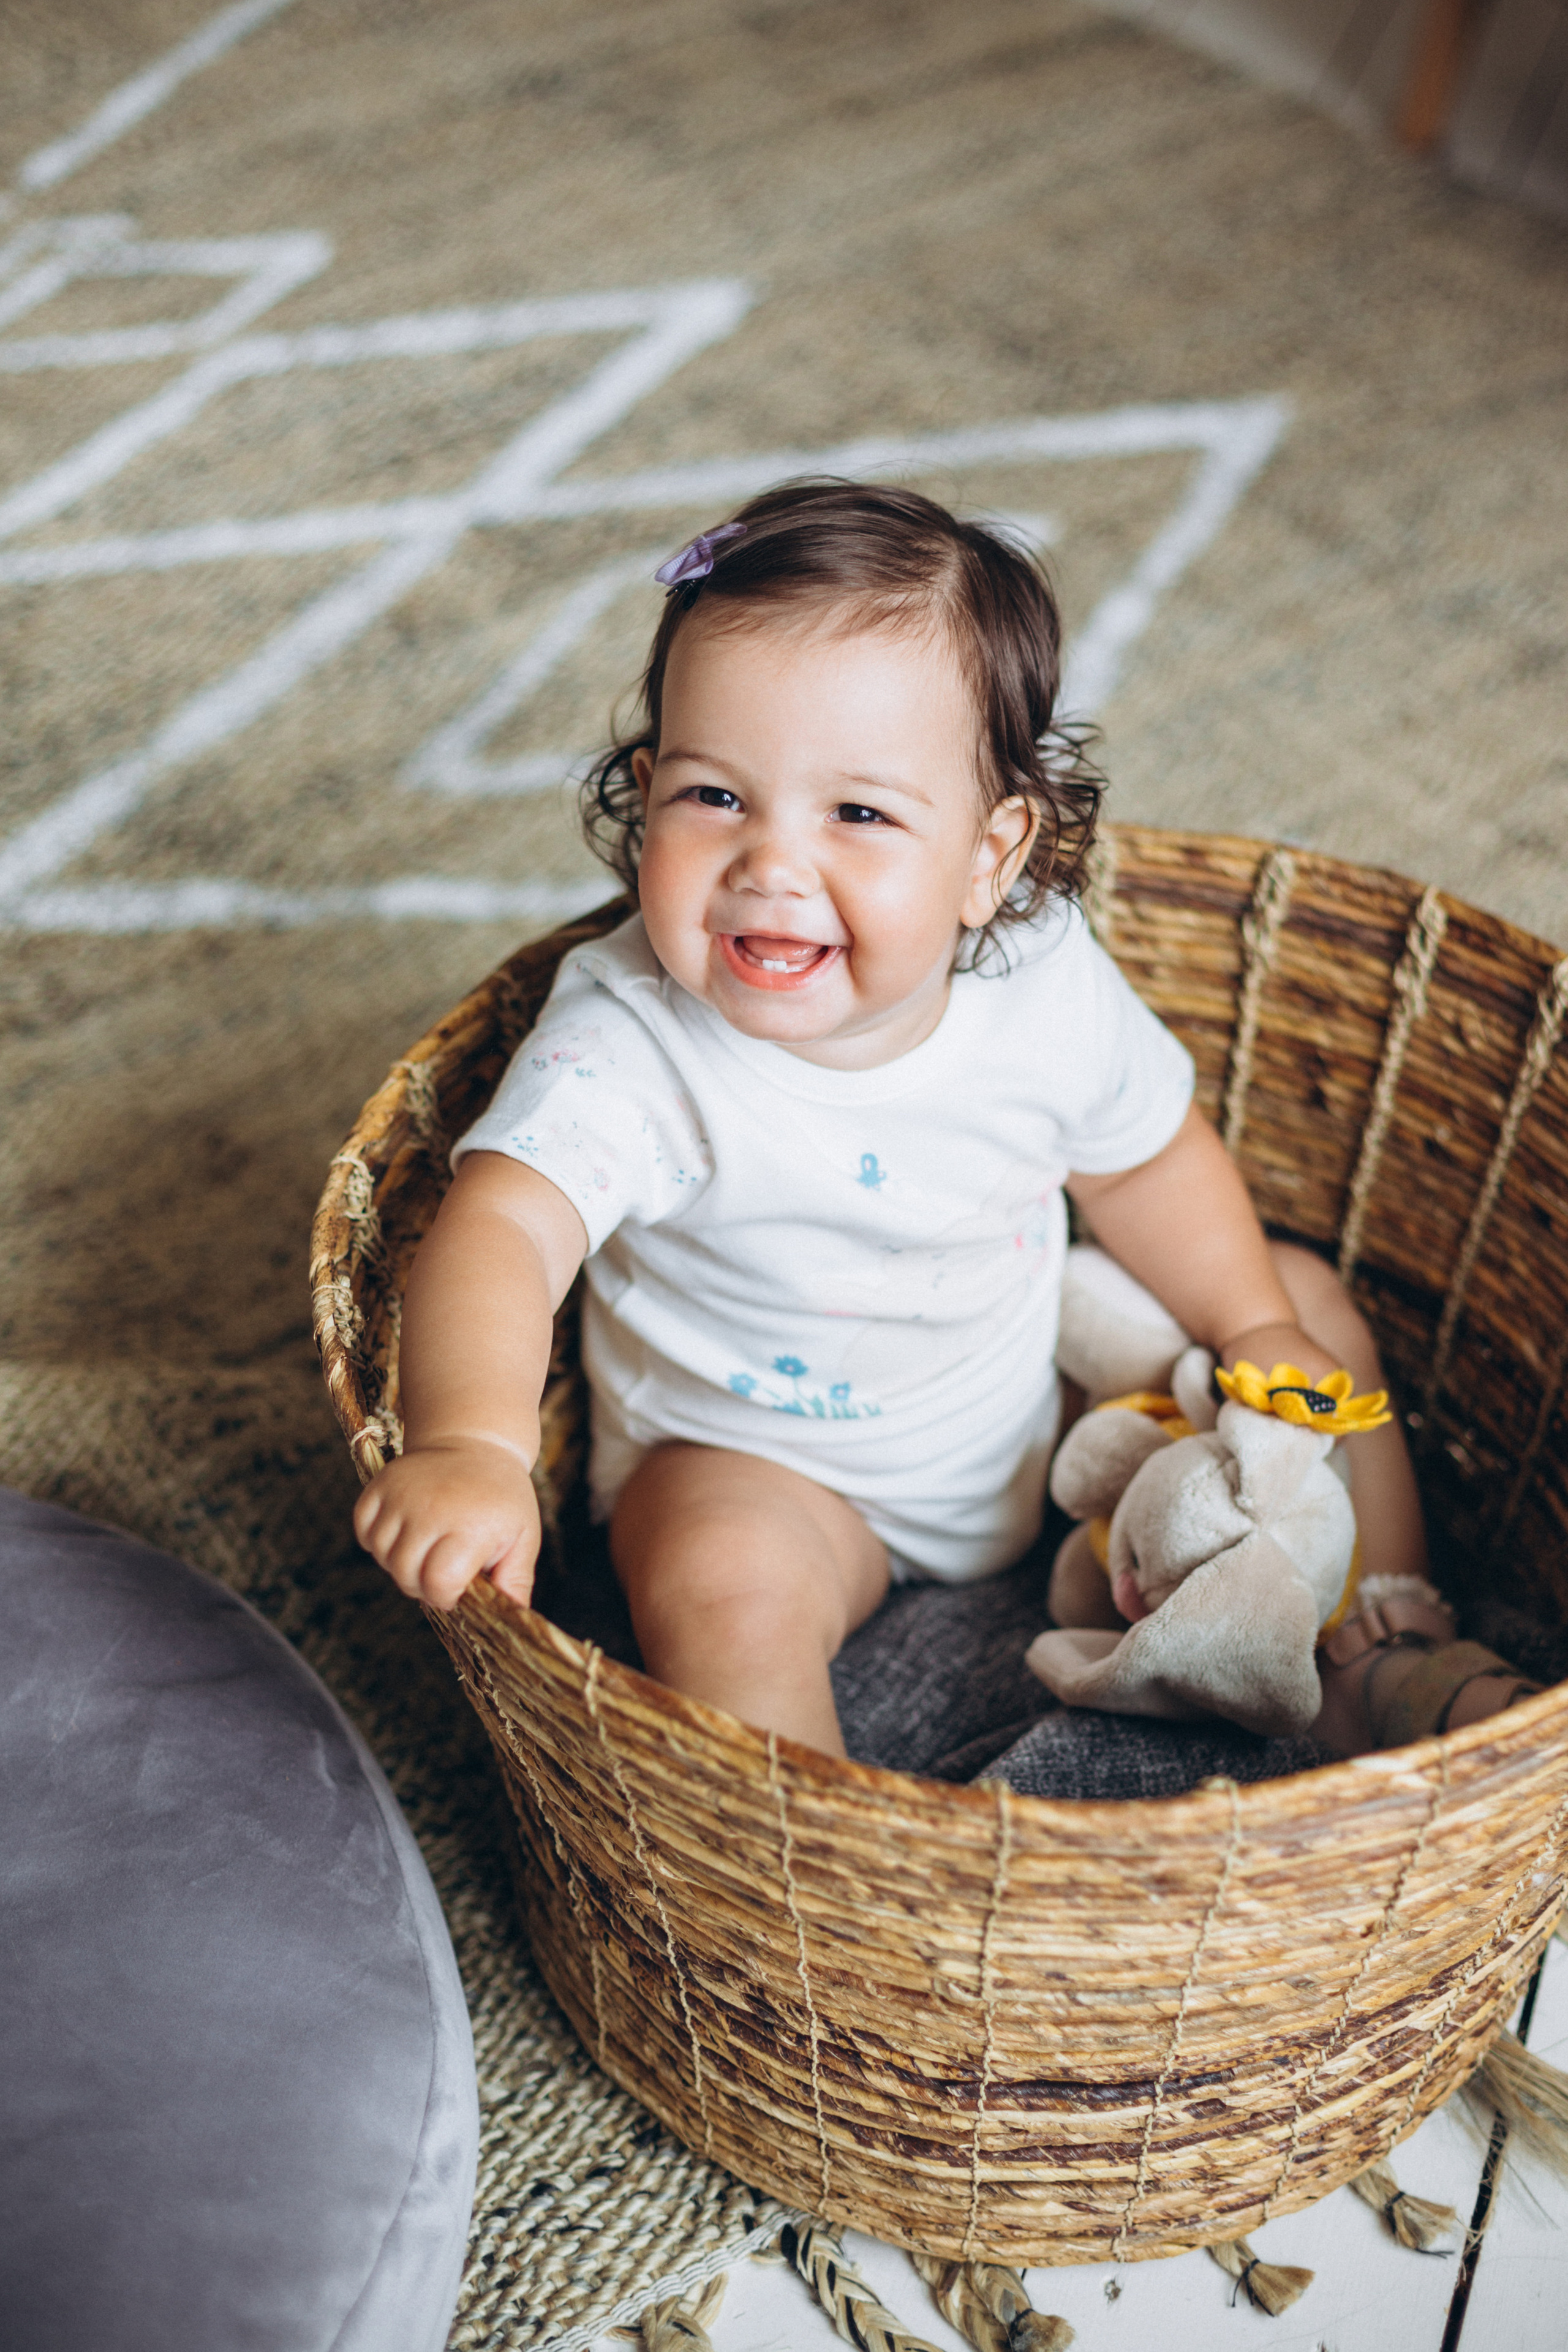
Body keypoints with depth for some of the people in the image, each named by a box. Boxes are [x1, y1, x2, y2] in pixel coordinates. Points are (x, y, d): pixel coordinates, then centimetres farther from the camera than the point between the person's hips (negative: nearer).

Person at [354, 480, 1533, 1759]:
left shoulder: (1048, 983, -18)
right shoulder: (627, 1044, -32)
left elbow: (1143, 1156, 2)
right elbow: (502, 1232, -46)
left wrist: (1254, 1326, 1)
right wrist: (469, 1447, -64)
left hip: (1040, 1393, 5)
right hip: (762, 1461, -4)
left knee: (1312, 1310, 7)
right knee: (723, 1583, -35)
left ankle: (1398, 1653, 21)